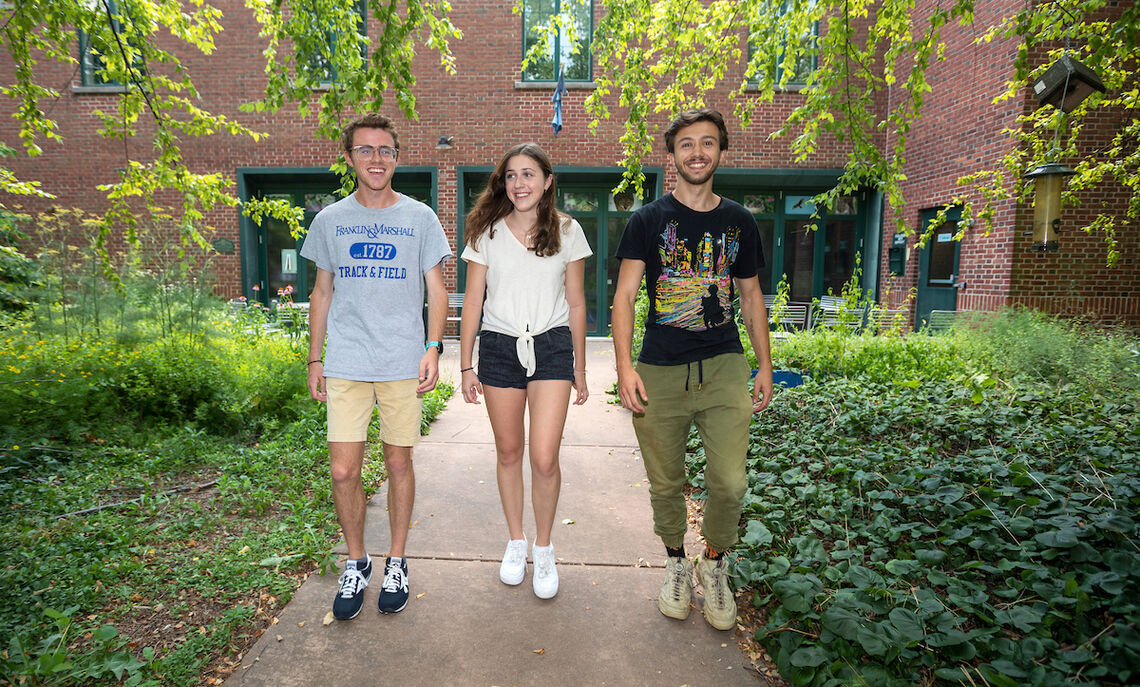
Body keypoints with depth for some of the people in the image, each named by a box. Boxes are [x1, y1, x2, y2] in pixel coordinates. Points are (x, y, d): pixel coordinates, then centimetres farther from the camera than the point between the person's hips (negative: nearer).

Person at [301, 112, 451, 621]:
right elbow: (322, 293, 14)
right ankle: (356, 565, 24)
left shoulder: (420, 218, 3)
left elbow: (436, 290, 3)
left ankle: (396, 564, 26)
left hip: (403, 363, -1)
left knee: (399, 464, 8)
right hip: (346, 364, 2)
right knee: (344, 471, 1)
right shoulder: (330, 220, 9)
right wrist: (315, 358, 10)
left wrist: (433, 347, -10)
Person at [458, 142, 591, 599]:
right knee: (508, 452, 10)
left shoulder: (567, 232, 4)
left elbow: (576, 304, 7)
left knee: (544, 459, -8)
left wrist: (579, 370, 8)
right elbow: (473, 301, 6)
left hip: (552, 346, -1)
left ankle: (543, 549, 16)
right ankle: (516, 542, 31)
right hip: (499, 347, 2)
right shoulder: (488, 233, 4)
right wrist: (466, 365, 3)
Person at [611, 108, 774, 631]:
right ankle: (675, 562, 34)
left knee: (730, 483, -5)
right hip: (660, 372, -1)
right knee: (665, 483, 8)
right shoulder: (648, 220, 3)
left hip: (724, 369, 2)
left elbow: (751, 297, 17)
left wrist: (765, 366, 12)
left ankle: (714, 566, 24)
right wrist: (624, 366, -13)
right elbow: (625, 296, -2)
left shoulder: (738, 221, 12)